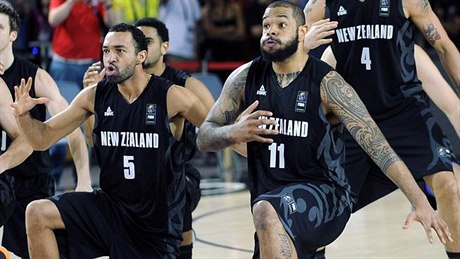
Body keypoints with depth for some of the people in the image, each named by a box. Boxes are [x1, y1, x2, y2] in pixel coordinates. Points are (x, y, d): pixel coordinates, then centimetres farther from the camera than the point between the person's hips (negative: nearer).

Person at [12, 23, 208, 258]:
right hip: (110, 204, 3)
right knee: (37, 214, -14)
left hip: (158, 220, -3)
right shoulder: (95, 96, -3)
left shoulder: (171, 97, -14)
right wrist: (23, 115, -18)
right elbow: (43, 138, 2)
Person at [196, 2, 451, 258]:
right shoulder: (246, 78, 0)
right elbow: (204, 138, 4)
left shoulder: (327, 84, -12)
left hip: (326, 196, -6)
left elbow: (376, 145, -17)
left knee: (266, 211, -35)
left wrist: (421, 203, -26)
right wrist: (234, 133, -20)